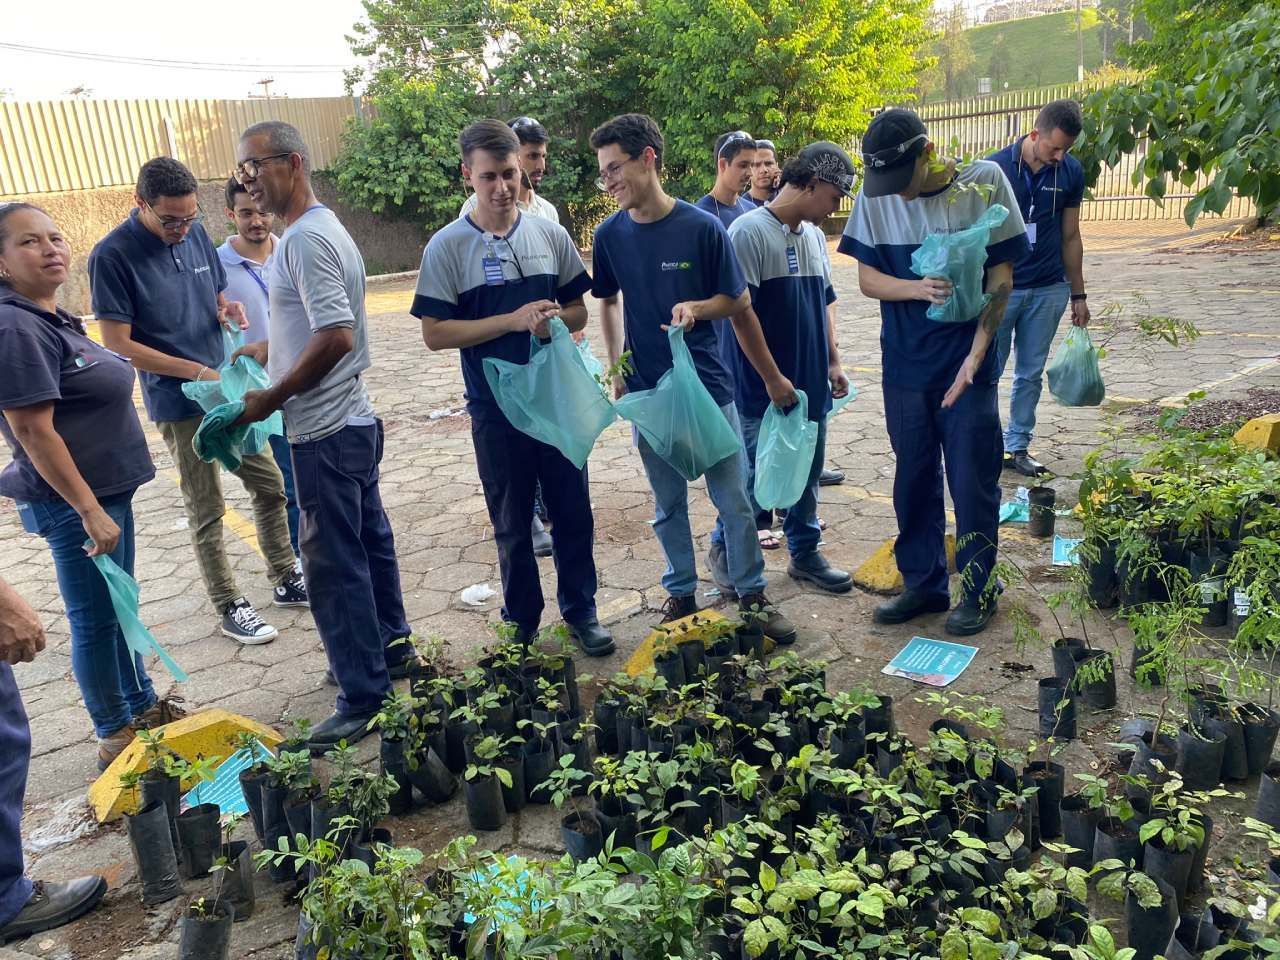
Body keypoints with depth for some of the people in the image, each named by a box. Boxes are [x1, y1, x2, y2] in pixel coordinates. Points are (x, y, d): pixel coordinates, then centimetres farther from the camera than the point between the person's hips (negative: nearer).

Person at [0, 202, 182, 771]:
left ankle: (142, 707, 36)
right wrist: (89, 511, -22)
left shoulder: (52, 319, 10)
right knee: (95, 619, 4)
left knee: (118, 607, 20)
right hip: (73, 501, -9)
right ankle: (115, 736, 21)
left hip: (106, 489, 9)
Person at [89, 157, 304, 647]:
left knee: (270, 484, 12)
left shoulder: (195, 233, 2)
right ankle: (229, 606, 19)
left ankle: (286, 580, 28)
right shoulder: (112, 255, -15)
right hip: (179, 404, -6)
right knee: (207, 510, 4)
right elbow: (118, 343, -15)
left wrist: (229, 308, -8)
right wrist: (199, 372, -18)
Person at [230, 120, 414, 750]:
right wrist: (264, 350, 11)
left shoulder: (306, 238, -18)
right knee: (367, 539, 19)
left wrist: (271, 399, -18)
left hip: (325, 431, -10)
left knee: (333, 561, -3)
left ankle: (363, 698, 6)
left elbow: (336, 337, -26)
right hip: (352, 419, 10)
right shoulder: (324, 228, 14)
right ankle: (389, 651, 34)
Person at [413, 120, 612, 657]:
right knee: (511, 523, 11)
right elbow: (435, 334, -10)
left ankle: (580, 610, 28)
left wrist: (556, 319, -15)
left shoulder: (550, 234, 2)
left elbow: (578, 311, 9)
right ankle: (521, 623, 28)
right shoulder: (448, 247, -6)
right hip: (497, 409, -2)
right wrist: (514, 320, -19)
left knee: (573, 511, 10)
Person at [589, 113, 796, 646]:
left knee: (734, 498, 4)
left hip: (707, 384, -2)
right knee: (668, 503, 13)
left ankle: (751, 593, 21)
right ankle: (681, 592, 30)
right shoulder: (610, 235, -1)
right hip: (647, 391, 2)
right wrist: (617, 366, 7)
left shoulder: (702, 227, -9)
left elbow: (739, 300, -1)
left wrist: (697, 308, -20)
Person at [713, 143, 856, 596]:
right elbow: (741, 311, -18)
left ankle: (805, 554, 31)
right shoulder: (749, 231, -14)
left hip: (812, 387, 7)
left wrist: (833, 363, 14)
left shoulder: (814, 235, 11)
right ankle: (723, 550, 24)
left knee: (807, 476, 16)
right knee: (757, 478, 3)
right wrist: (773, 379, -17)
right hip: (765, 390, -7)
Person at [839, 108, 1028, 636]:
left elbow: (1001, 277, -6)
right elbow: (867, 279, 1)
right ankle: (923, 583, 28)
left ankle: (978, 588, 22)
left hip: (966, 367, -2)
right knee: (913, 478, 12)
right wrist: (918, 288, -19)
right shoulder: (874, 196, -3)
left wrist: (976, 354, -16)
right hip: (905, 365, 3)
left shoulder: (984, 182, -9)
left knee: (972, 481, 4)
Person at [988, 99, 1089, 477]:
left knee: (1031, 374, 10)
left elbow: (1070, 237, 8)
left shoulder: (1071, 172, 0)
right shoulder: (996, 168, -11)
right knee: (988, 372, 3)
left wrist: (1078, 294, 10)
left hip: (1048, 290, 3)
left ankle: (1018, 447, 21)